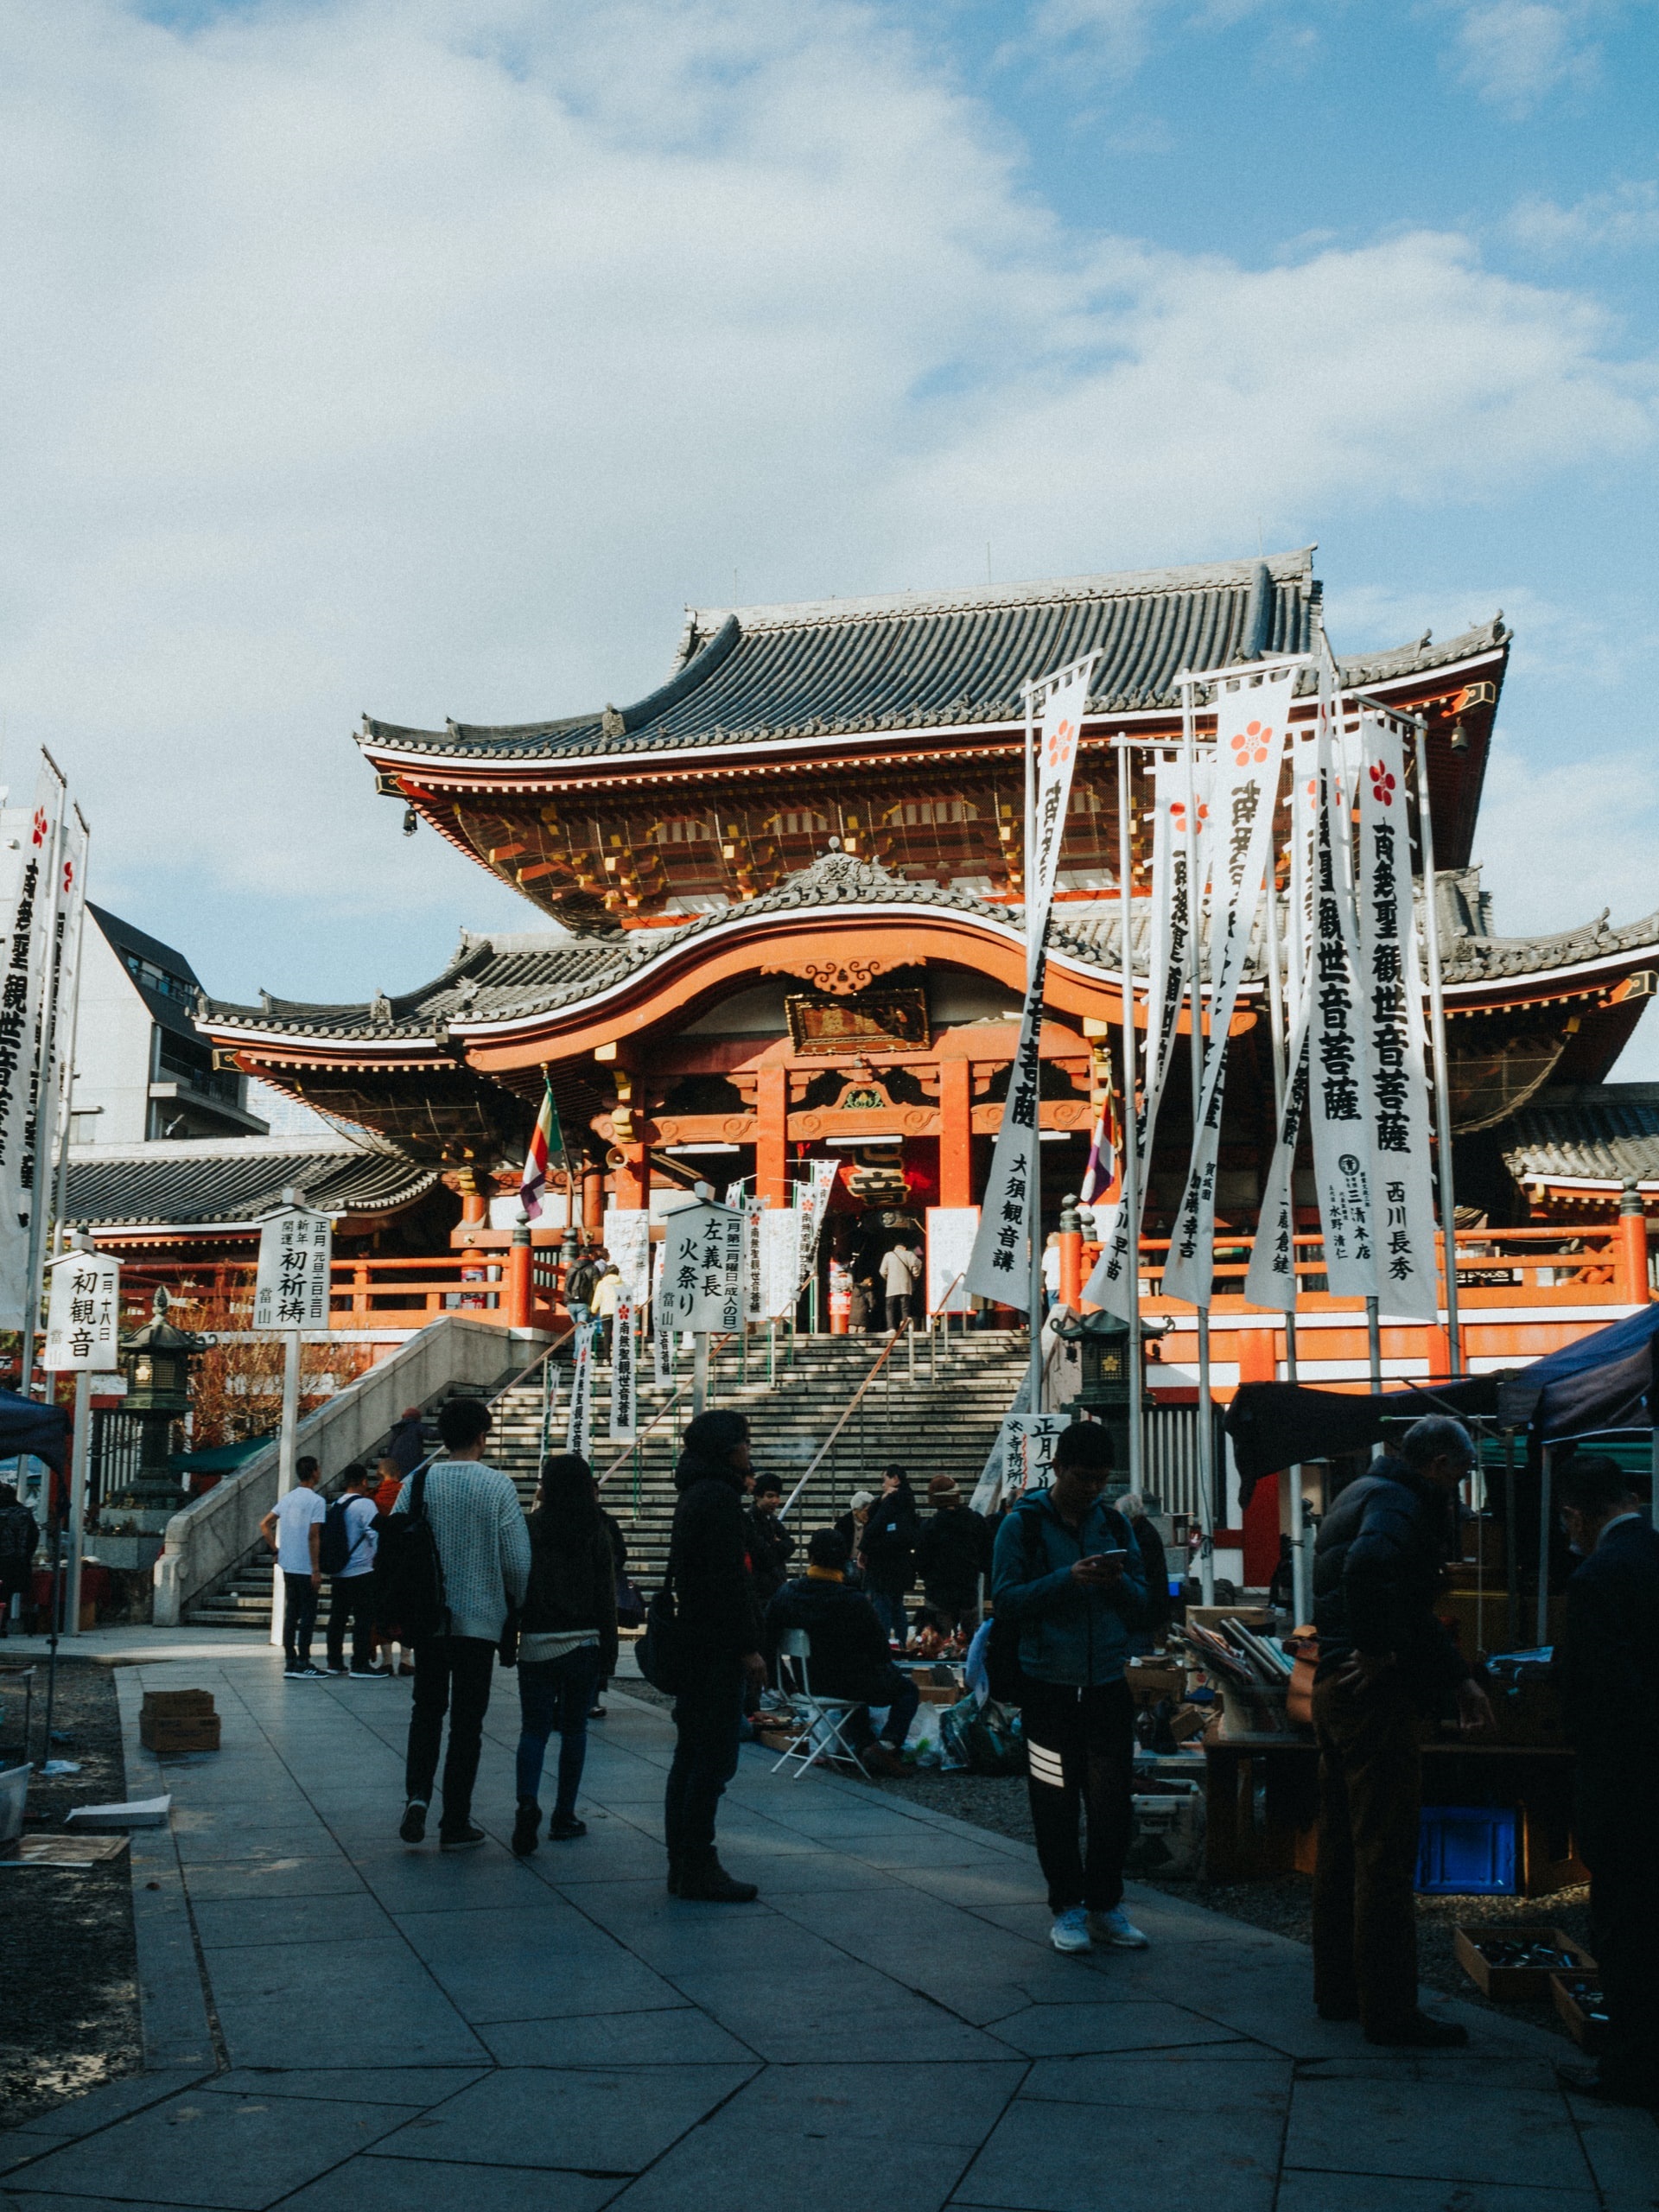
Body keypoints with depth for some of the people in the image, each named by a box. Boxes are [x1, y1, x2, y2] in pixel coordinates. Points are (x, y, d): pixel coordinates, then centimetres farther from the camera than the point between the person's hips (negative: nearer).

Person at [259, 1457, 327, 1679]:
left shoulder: (287, 1499, 11)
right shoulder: (316, 1501, -13)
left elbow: (264, 1525, 13)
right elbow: (313, 1536, -18)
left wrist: (277, 1550, 14)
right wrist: (316, 1570, -15)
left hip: (288, 1567, 7)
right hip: (306, 1568, -7)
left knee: (290, 1615, 10)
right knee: (307, 1615, -1)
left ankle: (290, 1662, 12)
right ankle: (302, 1663, -1)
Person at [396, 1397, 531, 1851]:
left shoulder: (419, 1482, -2)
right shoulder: (497, 1485, -9)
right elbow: (518, 1559, -9)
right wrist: (514, 1603, 9)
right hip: (480, 1618, -2)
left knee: (426, 1711, 17)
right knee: (467, 1721, 6)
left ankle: (417, 1795, -2)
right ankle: (456, 1825, 10)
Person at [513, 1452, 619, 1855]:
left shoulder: (531, 1528, -4)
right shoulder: (596, 1533, -1)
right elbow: (606, 1597, 0)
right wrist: (608, 1651, 7)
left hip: (536, 1644, -1)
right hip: (584, 1643, 1)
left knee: (534, 1728, 4)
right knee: (574, 1728, 11)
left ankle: (528, 1802, -19)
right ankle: (564, 1817, 15)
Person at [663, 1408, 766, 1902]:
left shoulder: (695, 1495, 17)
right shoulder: (717, 1497, -14)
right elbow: (729, 1580, -20)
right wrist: (749, 1648, -18)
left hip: (694, 1644, 11)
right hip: (718, 1646, -11)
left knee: (691, 1755, 13)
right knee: (714, 1757, -6)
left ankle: (683, 1866, 19)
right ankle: (697, 1869, -3)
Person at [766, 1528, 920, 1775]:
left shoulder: (786, 1594, -13)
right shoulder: (855, 1602, -26)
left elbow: (768, 1639, -3)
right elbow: (880, 1649, -15)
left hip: (806, 1682, 5)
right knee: (909, 1690, 16)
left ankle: (863, 1745, 32)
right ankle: (887, 1744, -4)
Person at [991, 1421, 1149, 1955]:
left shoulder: (1115, 1523, 9)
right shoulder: (1023, 1524, -2)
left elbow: (1142, 1602, 11)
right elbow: (1006, 1597, -9)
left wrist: (1119, 1582, -11)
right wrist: (1068, 1579, -19)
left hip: (1108, 1682, 3)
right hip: (1049, 1685, -3)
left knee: (1112, 1801, 5)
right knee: (1056, 1805, 3)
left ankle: (1106, 1905, 18)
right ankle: (1067, 1907, 15)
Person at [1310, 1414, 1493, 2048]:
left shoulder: (1364, 1495, 20)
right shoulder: (1399, 1503, -13)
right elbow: (1368, 1569, -37)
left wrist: (1458, 1677, 25)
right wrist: (1376, 1649, -25)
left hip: (1335, 1687, 10)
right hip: (1374, 1694, -10)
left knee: (1342, 1848, 16)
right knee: (1387, 1855, -4)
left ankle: (1338, 1990, 25)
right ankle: (1389, 2011, 2)